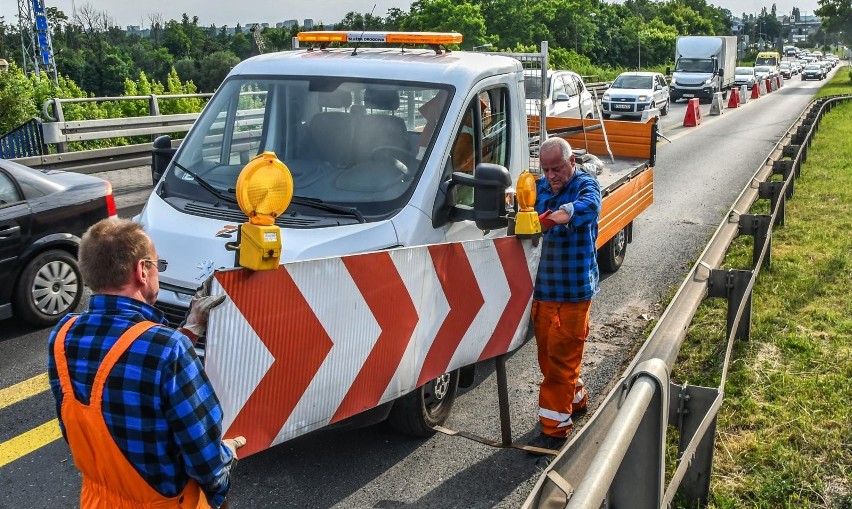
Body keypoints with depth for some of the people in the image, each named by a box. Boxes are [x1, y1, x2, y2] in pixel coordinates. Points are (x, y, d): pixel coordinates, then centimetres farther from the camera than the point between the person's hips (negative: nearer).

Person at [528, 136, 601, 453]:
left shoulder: (586, 185, -12)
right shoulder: (540, 186, 10)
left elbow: (589, 205, -35)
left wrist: (557, 216, -55)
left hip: (574, 290, -7)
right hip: (543, 286, 7)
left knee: (562, 356, -3)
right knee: (547, 352, 17)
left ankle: (555, 427, 6)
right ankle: (576, 400, 40)